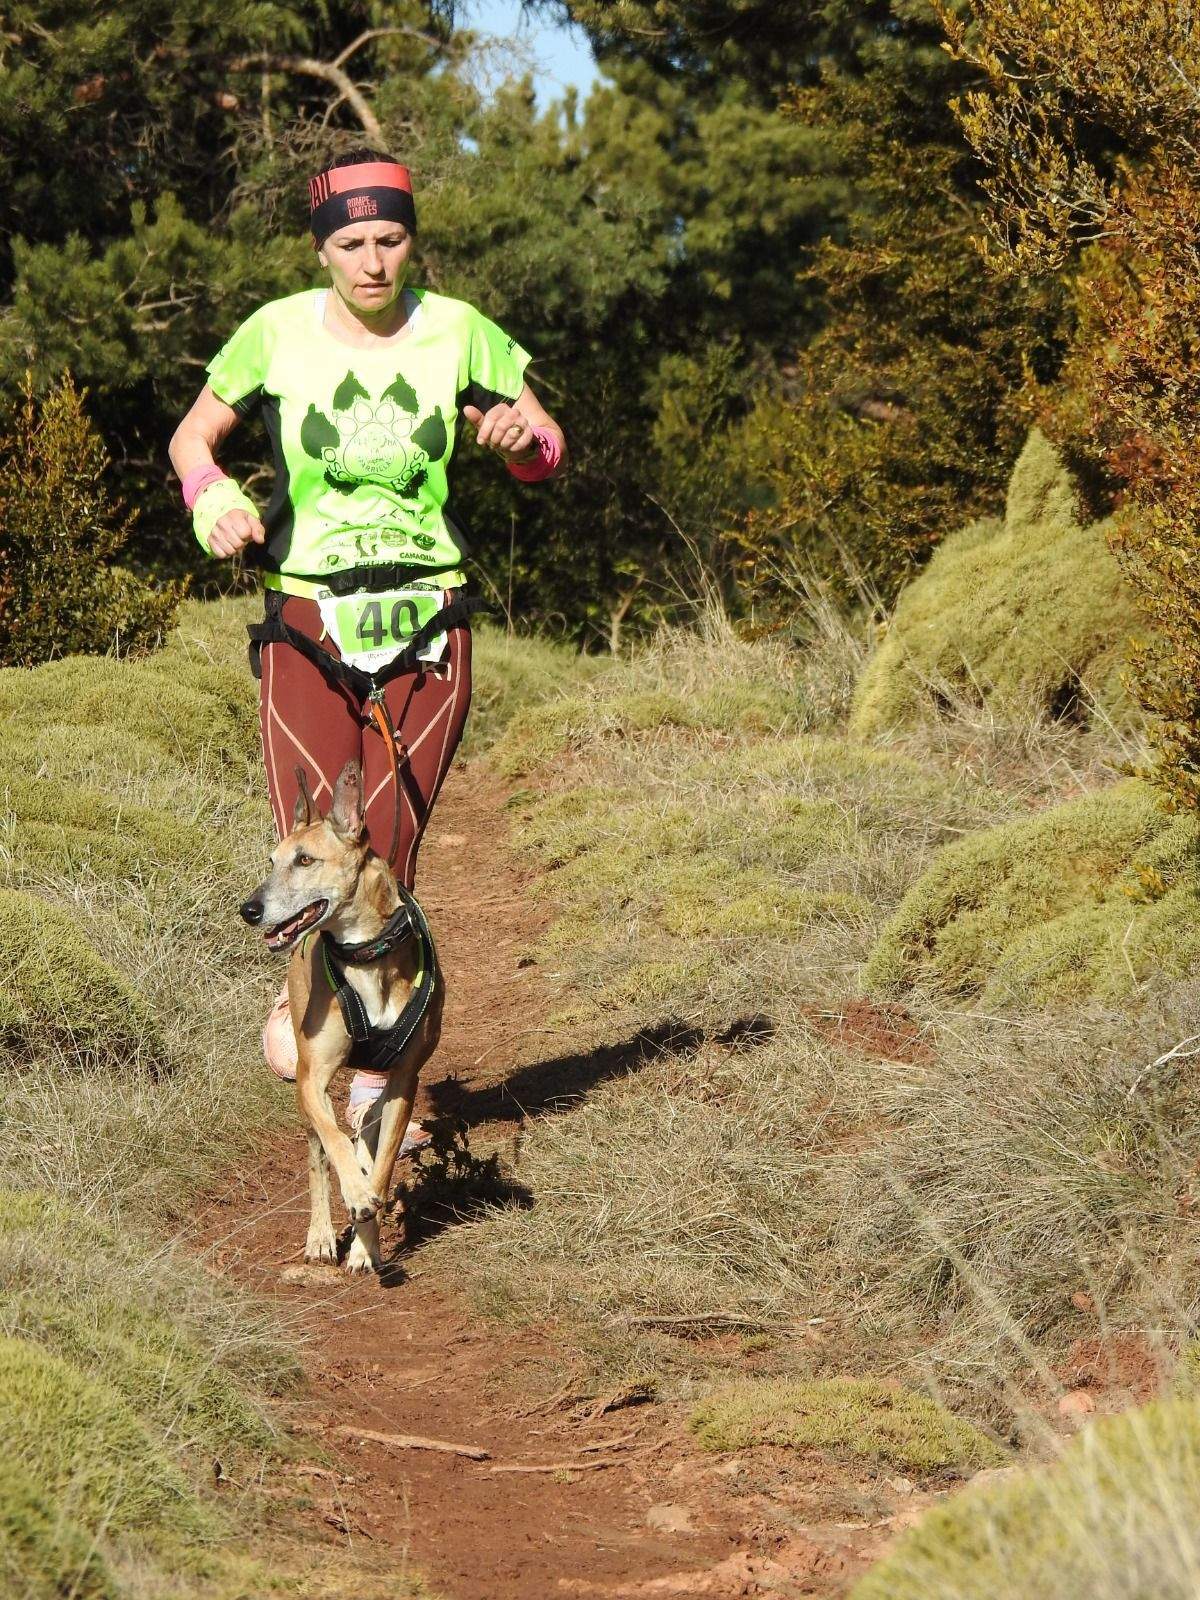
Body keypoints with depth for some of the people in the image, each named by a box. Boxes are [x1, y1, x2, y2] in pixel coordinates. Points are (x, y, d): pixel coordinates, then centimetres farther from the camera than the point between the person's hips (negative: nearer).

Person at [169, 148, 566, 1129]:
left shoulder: (459, 333, 0)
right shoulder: (278, 334, -2)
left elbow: (550, 449, 8)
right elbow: (193, 438, 11)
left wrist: (521, 440, -15)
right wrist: (214, 500, -10)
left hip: (427, 629, 1)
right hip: (307, 627, -1)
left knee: (388, 858, -5)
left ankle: (371, 1069, 11)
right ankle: (301, 993, 19)